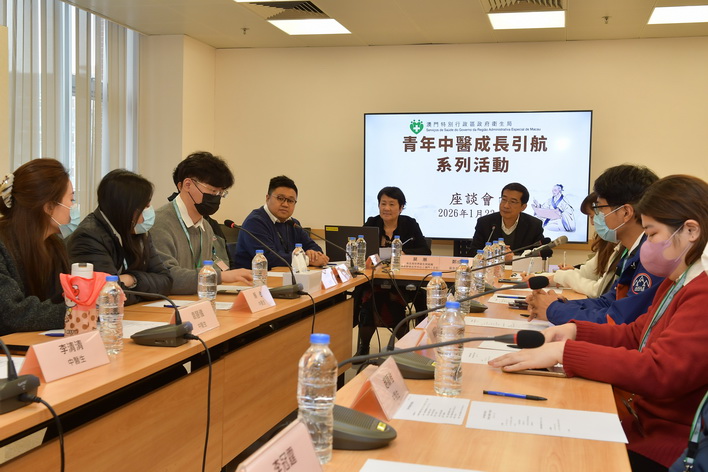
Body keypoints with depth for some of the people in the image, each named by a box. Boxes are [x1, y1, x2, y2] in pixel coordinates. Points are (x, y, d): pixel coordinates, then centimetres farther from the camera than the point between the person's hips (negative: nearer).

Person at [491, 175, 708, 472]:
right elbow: (634, 336, 18)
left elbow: (660, 372, -31)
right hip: (643, 420, 9)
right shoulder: (675, 285, 12)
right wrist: (574, 331, 0)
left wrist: (563, 351, -28)